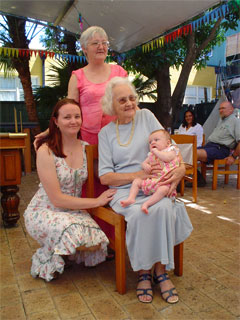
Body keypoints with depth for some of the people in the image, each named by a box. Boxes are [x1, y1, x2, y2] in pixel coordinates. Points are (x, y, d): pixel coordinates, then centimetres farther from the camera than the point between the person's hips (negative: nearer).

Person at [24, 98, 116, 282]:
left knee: (95, 245, -19)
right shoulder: (46, 151, -17)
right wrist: (96, 201, -19)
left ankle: (63, 251, 14)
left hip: (74, 210, 5)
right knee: (76, 235, -32)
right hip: (44, 211, -4)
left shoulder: (85, 147, -1)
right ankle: (45, 259, 2)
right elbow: (57, 199, -19)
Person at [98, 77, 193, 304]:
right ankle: (143, 272, -11)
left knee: (163, 208, -31)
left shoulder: (146, 116, 9)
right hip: (123, 190, 0)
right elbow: (105, 177, 0)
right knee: (138, 213, -32)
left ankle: (161, 270, -12)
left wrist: (181, 167, -19)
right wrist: (137, 175, -13)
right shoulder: (106, 133, 8)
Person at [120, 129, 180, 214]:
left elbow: (167, 158, -18)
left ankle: (147, 203, -41)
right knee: (136, 181, -1)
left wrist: (156, 151, -7)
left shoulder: (171, 151, 4)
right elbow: (144, 163, 22)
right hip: (151, 179, 6)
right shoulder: (151, 155, 21)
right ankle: (131, 198, -14)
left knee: (163, 189, -37)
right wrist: (145, 166, -4)